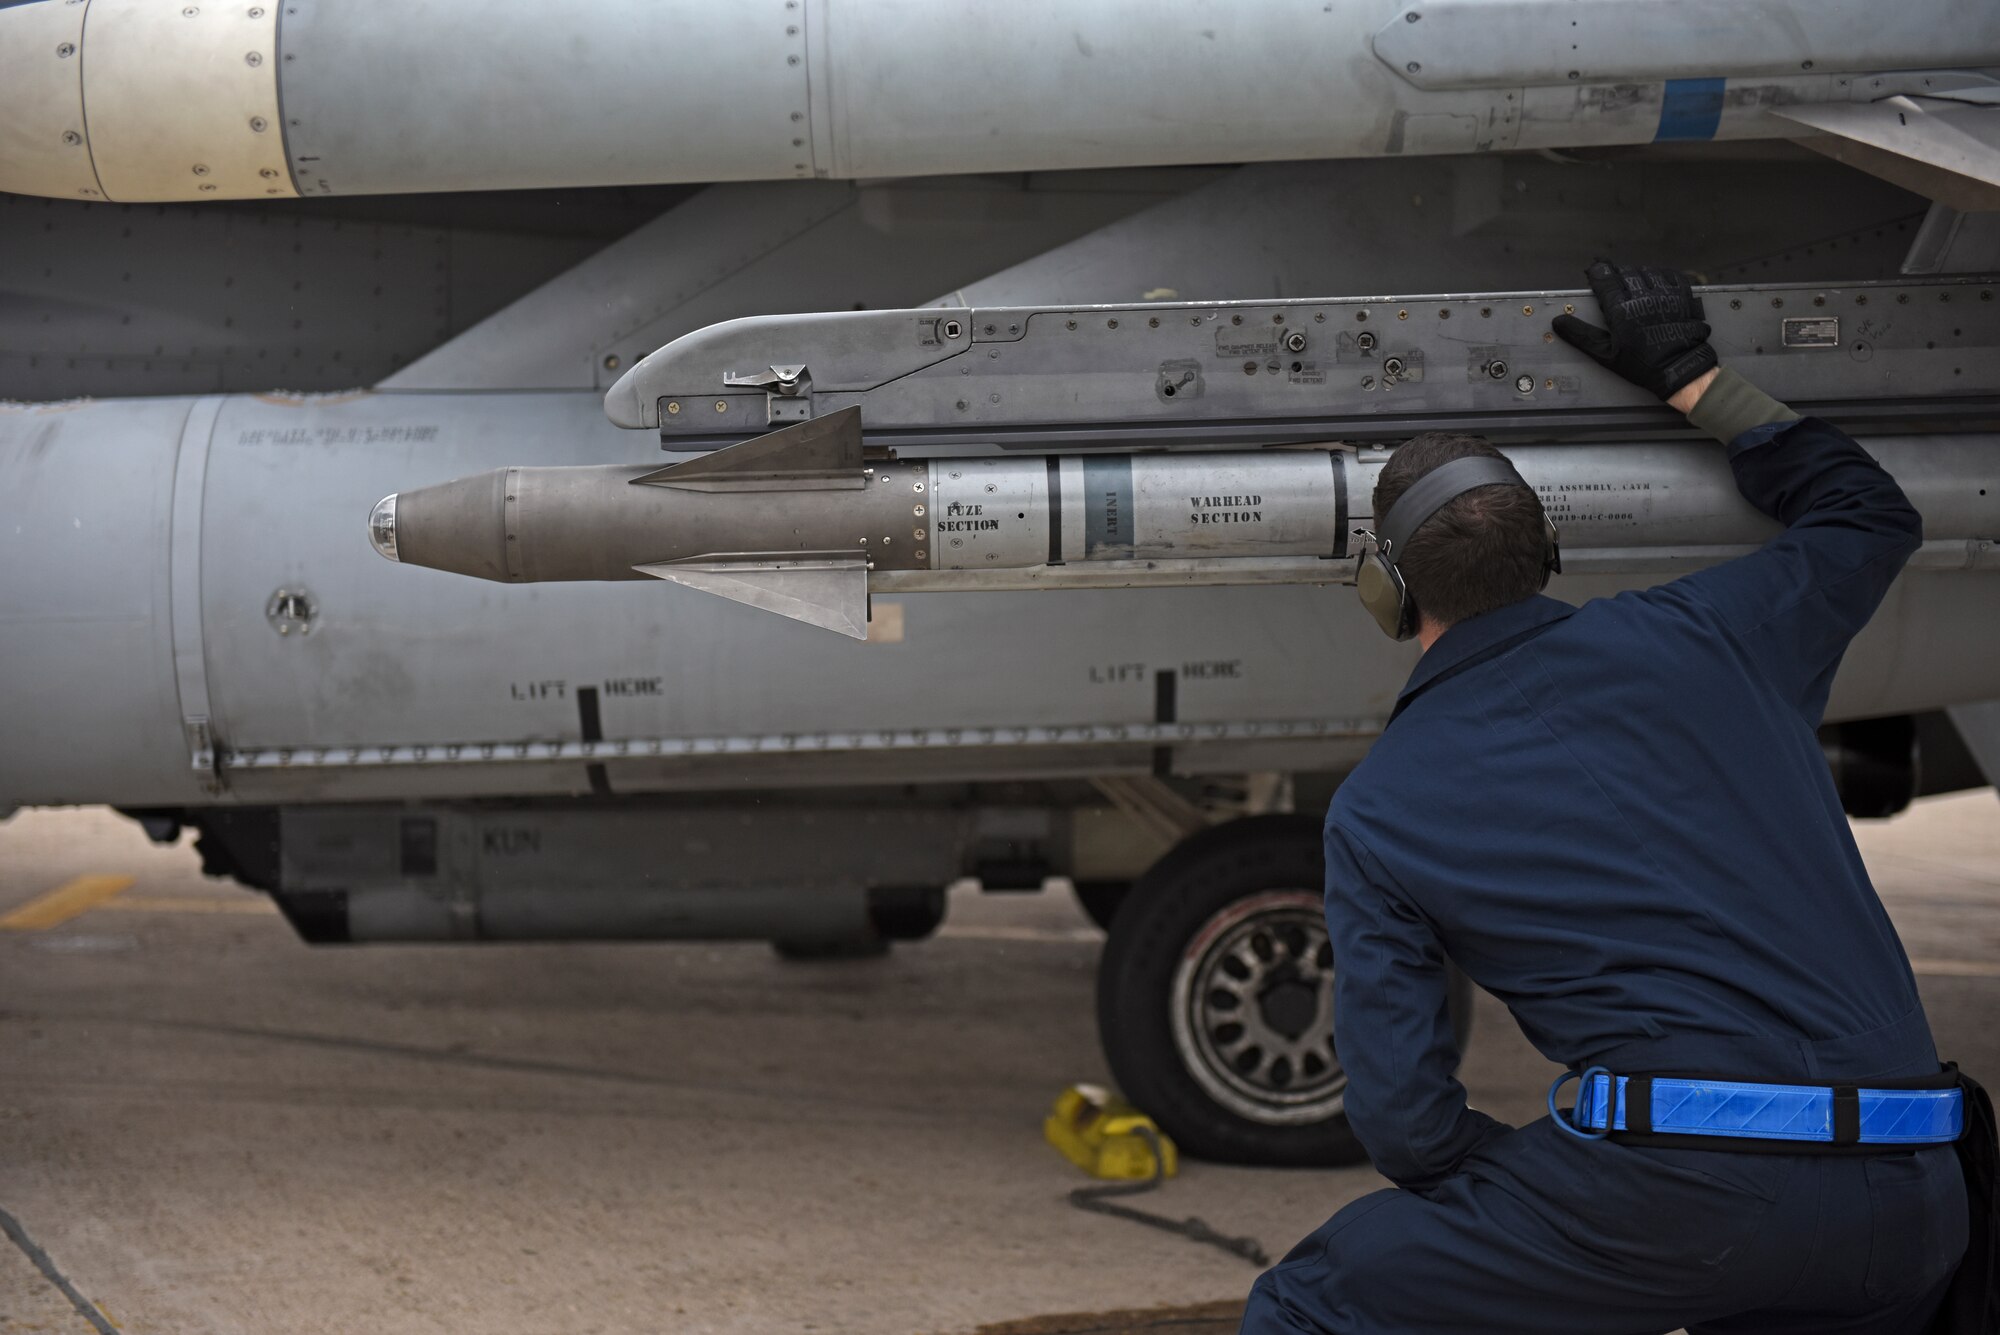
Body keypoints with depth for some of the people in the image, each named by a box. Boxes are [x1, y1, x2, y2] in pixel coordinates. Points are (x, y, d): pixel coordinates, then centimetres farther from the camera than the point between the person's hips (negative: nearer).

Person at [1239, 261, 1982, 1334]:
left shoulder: (1375, 813, 7)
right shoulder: (1687, 640, 13)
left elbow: (1405, 1126, 2)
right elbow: (1868, 519, 34)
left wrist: (1546, 1193, 21)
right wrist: (1692, 376, 39)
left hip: (1683, 1164, -4)